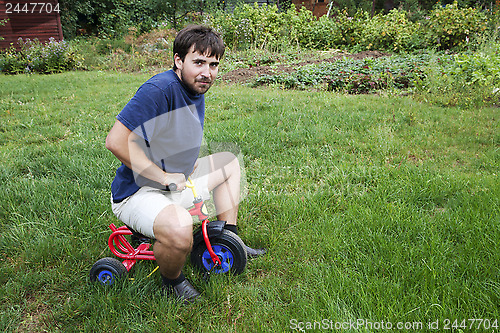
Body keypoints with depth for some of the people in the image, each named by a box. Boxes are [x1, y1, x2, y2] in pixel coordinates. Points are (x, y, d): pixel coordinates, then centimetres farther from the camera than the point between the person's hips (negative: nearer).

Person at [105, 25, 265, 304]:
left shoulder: (197, 92, 6)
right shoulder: (161, 88, -24)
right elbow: (116, 141, -29)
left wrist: (191, 164, 3)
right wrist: (165, 176, -24)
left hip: (176, 183, 9)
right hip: (137, 193, -9)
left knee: (229, 162, 16)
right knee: (178, 226, -38)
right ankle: (173, 281, -1)